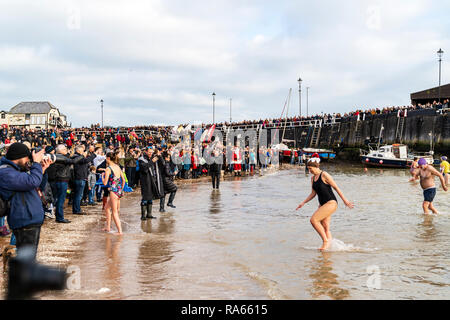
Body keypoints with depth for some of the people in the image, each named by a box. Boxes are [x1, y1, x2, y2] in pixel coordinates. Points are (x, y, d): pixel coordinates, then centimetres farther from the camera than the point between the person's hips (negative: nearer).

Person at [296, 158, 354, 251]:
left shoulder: (324, 175, -11)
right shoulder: (312, 178, 13)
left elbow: (336, 187, -8)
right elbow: (313, 193, 19)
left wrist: (345, 200, -6)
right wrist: (303, 203, 11)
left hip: (331, 203, -8)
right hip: (322, 204, 8)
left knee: (313, 220, -18)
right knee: (325, 229, 6)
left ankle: (326, 241, -10)